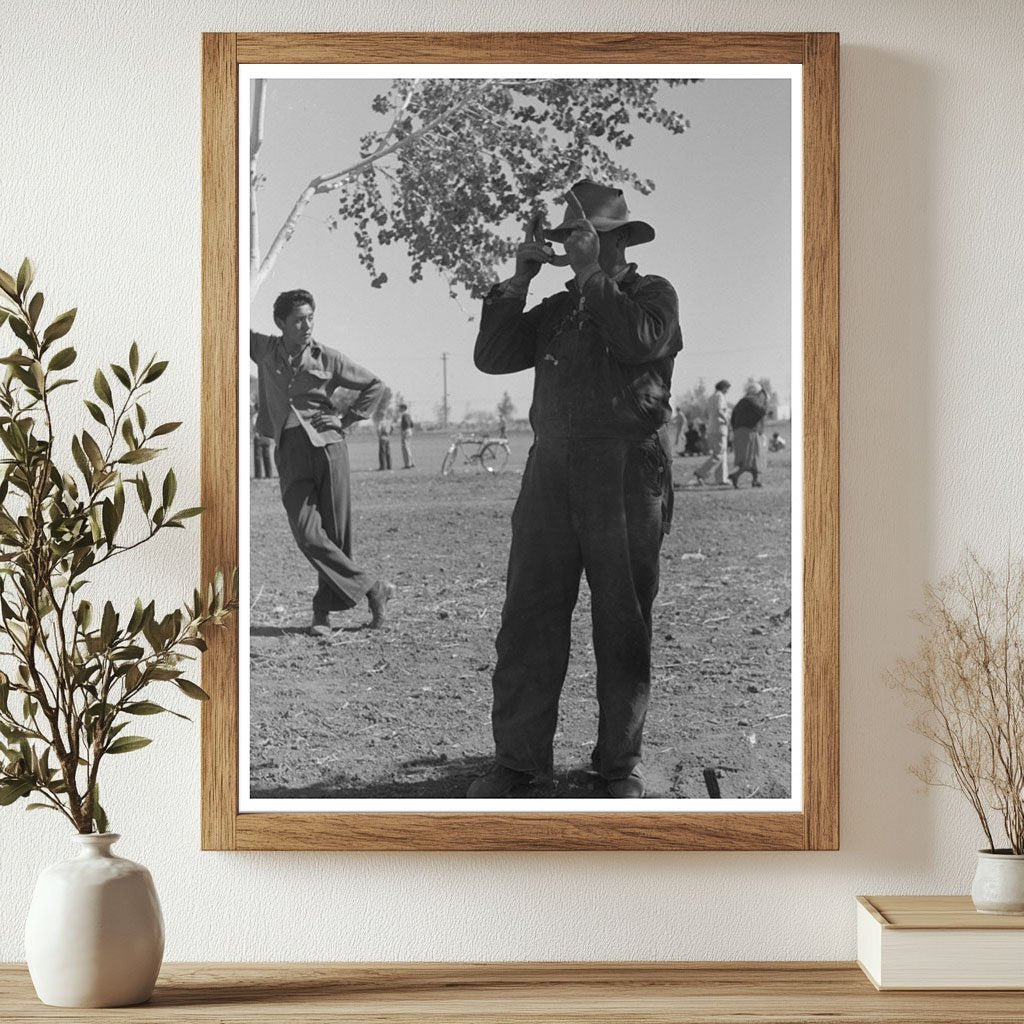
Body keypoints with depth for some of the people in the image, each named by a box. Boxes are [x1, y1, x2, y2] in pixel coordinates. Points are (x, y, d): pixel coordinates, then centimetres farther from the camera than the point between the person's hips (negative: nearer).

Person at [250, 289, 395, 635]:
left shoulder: (326, 358, 6)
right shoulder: (264, 349, 11)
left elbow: (374, 385, 16)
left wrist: (347, 419, 7)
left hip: (327, 444, -1)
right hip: (290, 452, 1)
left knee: (337, 533, -3)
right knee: (307, 534, -13)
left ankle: (324, 609, 9)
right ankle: (372, 588, -4)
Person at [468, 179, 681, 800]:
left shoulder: (653, 294, 8)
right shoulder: (557, 310, 22)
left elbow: (640, 341, -13)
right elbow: (491, 357, 13)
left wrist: (591, 276, -7)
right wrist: (518, 283, 7)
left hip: (625, 474, -4)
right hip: (553, 466, 4)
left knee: (624, 622, 1)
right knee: (529, 616, -2)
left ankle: (621, 762, 10)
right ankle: (520, 759, 3)